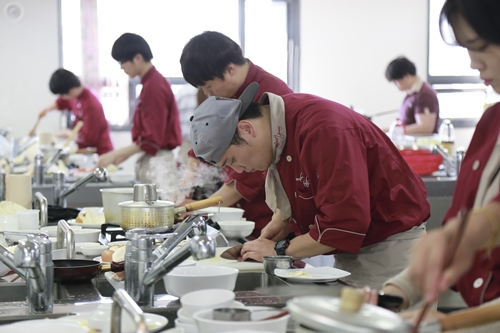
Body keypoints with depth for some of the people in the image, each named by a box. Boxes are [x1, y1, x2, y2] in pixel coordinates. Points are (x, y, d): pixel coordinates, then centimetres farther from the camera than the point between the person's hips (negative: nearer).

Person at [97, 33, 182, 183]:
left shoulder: (154, 86, -17)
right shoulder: (151, 82, 11)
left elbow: (152, 139, -19)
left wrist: (115, 154, -14)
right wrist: (124, 155, 13)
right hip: (150, 161, 9)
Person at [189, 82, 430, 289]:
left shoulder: (324, 130, -28)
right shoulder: (277, 125, 1)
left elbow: (346, 222, -30)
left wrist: (279, 250, -20)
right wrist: (282, 220, -1)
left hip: (390, 247, -8)